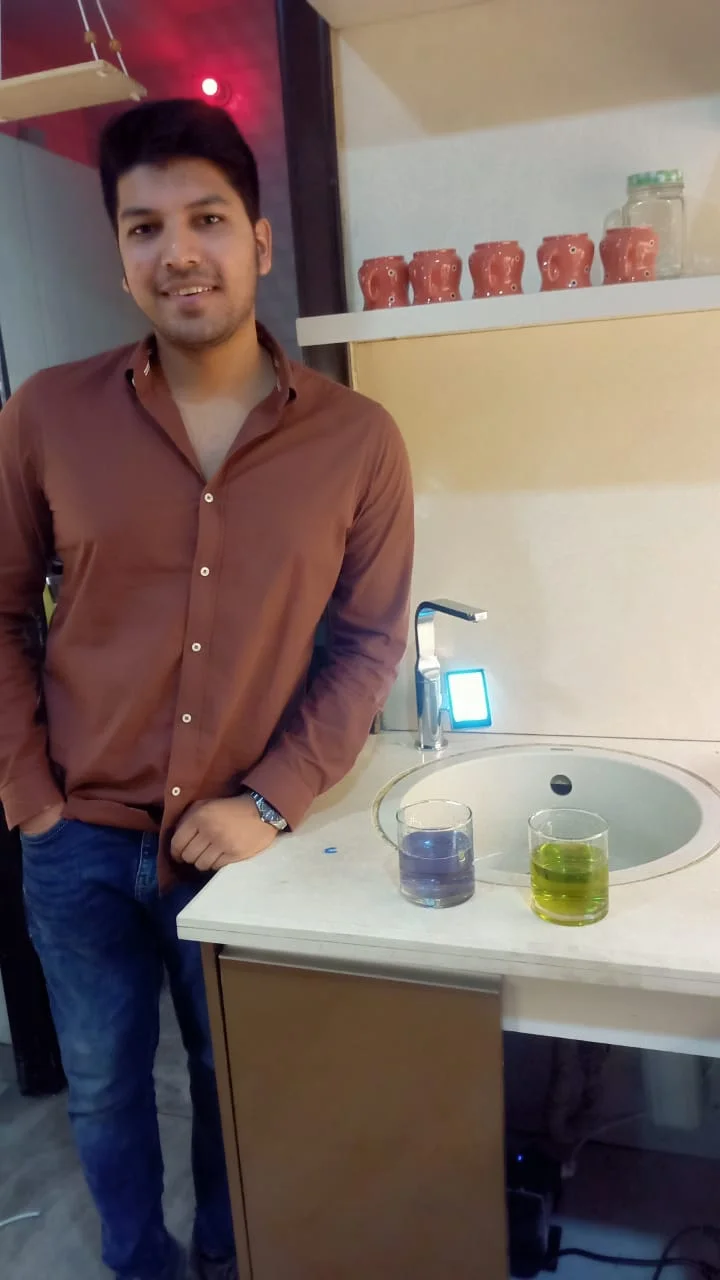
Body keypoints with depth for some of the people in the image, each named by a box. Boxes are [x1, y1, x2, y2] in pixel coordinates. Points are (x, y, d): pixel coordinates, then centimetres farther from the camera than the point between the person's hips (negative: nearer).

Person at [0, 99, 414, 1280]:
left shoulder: (357, 440, -10)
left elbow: (373, 641, -6)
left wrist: (274, 801, -13)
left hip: (241, 840, 0)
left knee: (232, 1076, 22)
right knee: (104, 1087, 21)